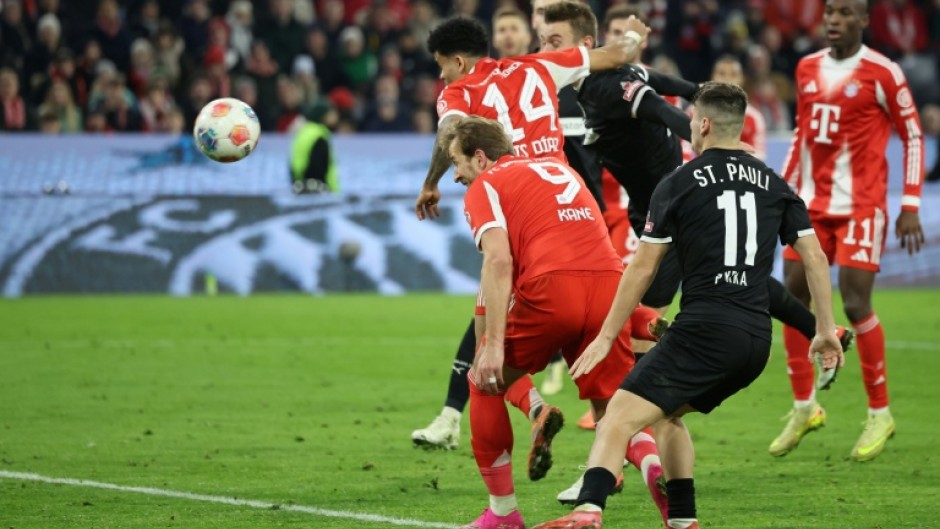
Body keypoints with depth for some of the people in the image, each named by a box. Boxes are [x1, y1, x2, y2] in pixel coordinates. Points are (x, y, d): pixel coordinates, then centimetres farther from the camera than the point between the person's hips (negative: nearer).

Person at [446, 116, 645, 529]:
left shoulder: (484, 185, 10)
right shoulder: (559, 168, 30)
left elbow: (499, 260, -6)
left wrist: (493, 346, -11)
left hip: (551, 288, -5)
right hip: (609, 283, 5)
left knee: (485, 383, 17)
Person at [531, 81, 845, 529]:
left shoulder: (678, 184, 2)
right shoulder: (773, 184, 14)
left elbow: (642, 269, 2)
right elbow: (815, 257, 11)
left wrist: (606, 337, 8)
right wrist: (826, 331, 18)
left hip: (704, 329, -6)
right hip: (757, 338, 6)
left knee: (619, 418, -12)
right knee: (669, 415, 27)